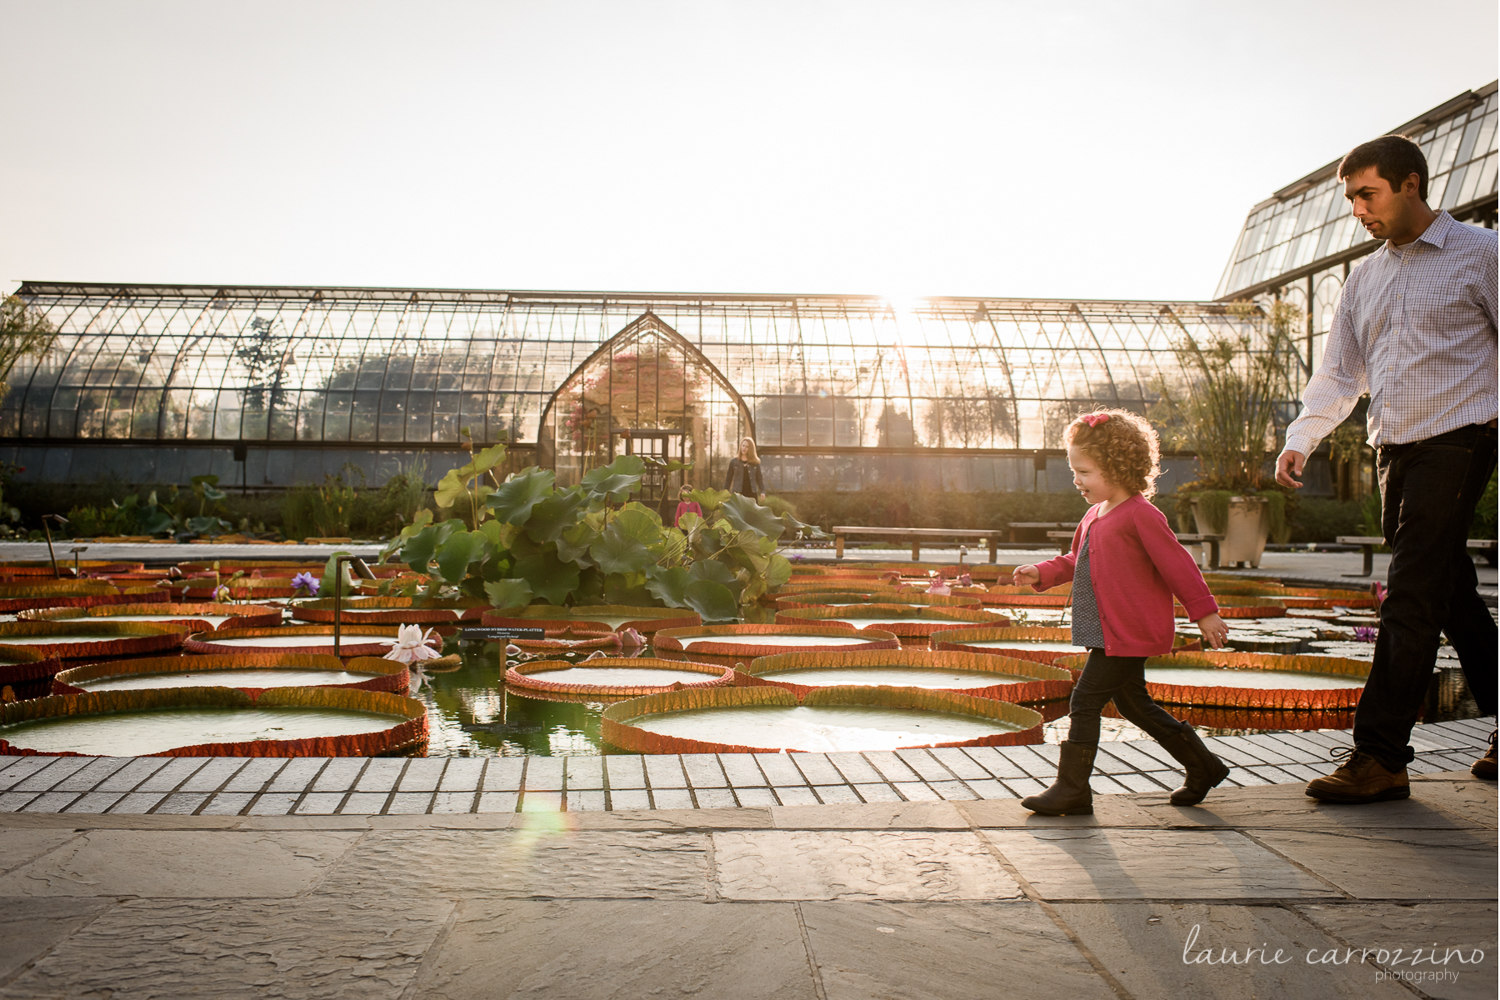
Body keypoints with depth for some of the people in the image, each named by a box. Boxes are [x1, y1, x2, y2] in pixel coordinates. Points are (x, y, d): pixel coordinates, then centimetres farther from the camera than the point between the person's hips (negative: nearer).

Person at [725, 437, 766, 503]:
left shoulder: (755, 463, 7)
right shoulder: (734, 462, 5)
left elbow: (759, 478, 7)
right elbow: (729, 479, 7)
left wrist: (762, 491, -7)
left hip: (752, 493, 1)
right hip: (738, 494, -1)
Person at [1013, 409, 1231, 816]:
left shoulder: (1140, 515, -16)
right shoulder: (1094, 516, 13)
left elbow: (1177, 564, -14)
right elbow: (1075, 562, 23)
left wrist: (1204, 613, -12)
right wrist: (1041, 573, 8)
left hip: (1128, 634, -10)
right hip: (1110, 632, 10)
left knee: (1084, 702, -8)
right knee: (1133, 704, 18)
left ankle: (1071, 789, 2)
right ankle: (1203, 767, 31)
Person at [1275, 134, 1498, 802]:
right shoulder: (1365, 277, 16)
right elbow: (1339, 372, 15)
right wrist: (1300, 439, 1)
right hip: (1393, 451, 6)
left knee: (1411, 601, -11)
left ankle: (1380, 757, -9)